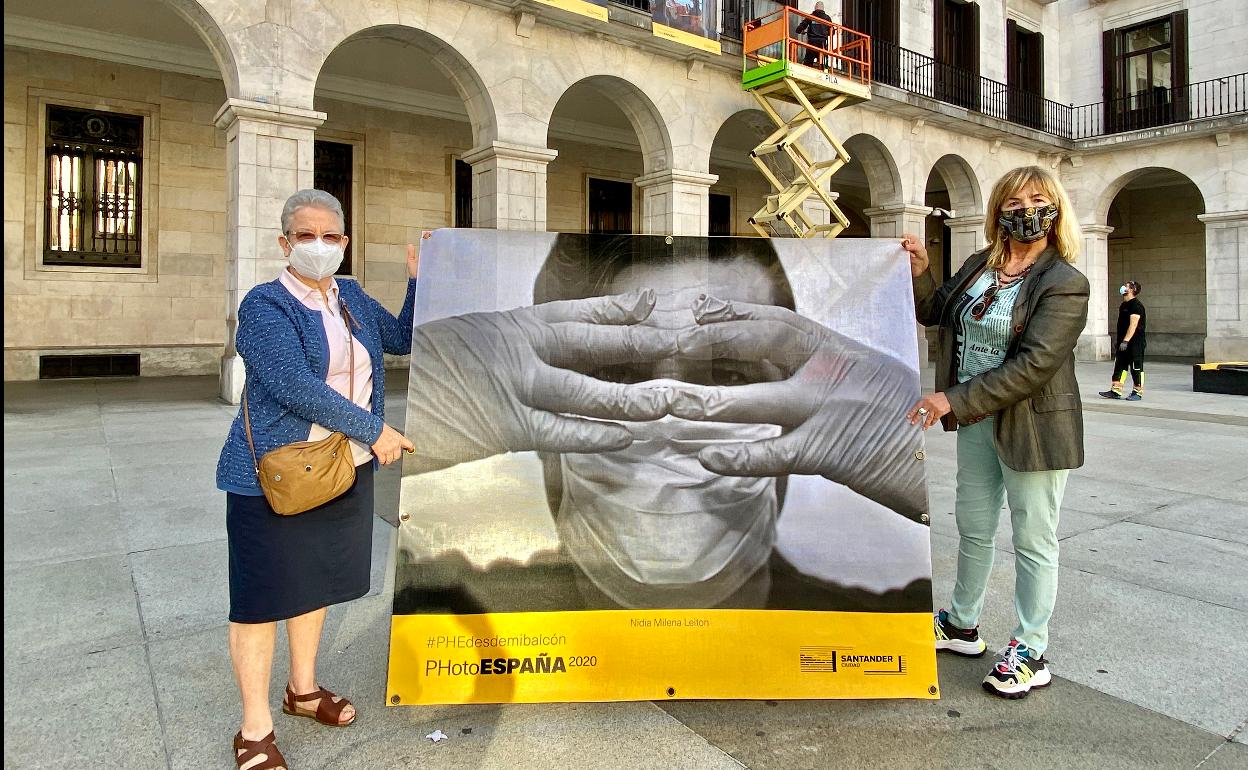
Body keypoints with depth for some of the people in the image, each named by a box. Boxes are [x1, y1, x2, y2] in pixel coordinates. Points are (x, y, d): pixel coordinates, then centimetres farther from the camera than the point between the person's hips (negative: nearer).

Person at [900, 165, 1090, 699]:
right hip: (976, 420, 7)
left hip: (1032, 426, -7)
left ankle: (1031, 654, 22)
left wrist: (954, 399, -27)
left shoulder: (1065, 284, -15)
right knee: (973, 526, 18)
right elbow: (935, 313, 18)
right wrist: (919, 272, 0)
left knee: (1033, 540, 6)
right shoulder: (979, 266, 5)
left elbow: (1034, 364, -24)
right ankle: (962, 625, 36)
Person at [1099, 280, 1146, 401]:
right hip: (1123, 343, 9)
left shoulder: (1136, 305, -14)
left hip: (1135, 343, -9)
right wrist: (1120, 341, 20)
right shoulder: (1124, 305, 15)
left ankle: (1138, 392, 6)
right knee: (1119, 366, 7)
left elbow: (1133, 325, -22)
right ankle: (1115, 391, 9)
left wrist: (1126, 341, -27)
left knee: (1136, 368, -1)